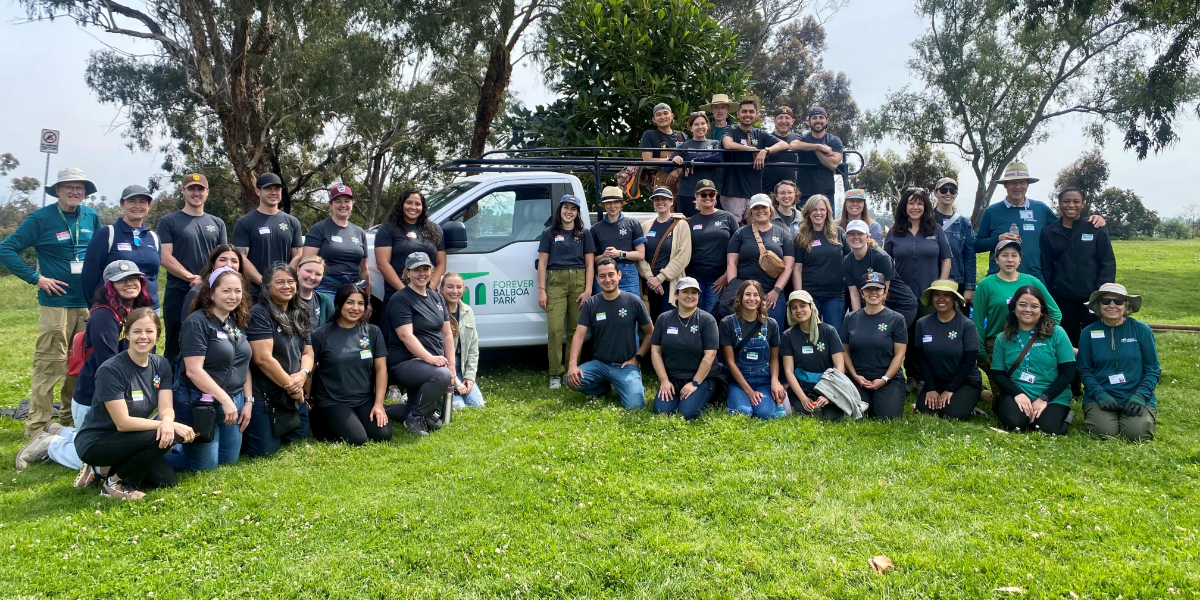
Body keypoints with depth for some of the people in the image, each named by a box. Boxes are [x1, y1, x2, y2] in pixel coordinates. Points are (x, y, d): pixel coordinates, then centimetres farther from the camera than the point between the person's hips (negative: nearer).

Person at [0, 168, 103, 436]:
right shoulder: (41, 218, -5)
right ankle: (37, 427, 1)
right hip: (56, 303, -5)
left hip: (88, 303, 5)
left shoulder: (92, 217, 7)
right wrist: (36, 278, -10)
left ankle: (71, 419, 26)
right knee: (49, 364, -7)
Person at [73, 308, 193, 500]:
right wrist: (172, 425, -29)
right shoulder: (110, 370, -22)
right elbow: (123, 422, -25)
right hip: (95, 443, -7)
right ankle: (115, 483, -7)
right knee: (162, 438, -28)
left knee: (167, 480, -7)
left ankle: (112, 469, 13)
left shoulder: (161, 365, -2)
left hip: (126, 441, 7)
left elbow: (166, 408, -11)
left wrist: (167, 423, -35)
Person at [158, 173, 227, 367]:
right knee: (175, 346, 1)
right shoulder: (168, 221, 3)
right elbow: (165, 257, -6)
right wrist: (192, 277, -14)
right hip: (178, 293, -3)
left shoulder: (217, 223, 13)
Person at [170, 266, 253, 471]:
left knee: (228, 460, 15)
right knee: (205, 466, -2)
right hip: (199, 403, -7)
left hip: (234, 401, 7)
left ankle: (180, 446, 36)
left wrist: (248, 401, 5)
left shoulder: (238, 322, 8)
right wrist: (224, 399, -23)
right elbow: (193, 371, -22)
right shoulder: (197, 322, -15)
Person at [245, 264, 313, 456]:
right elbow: (263, 358, -21)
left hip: (294, 396, 8)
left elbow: (308, 352, 11)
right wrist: (289, 386, -15)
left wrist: (303, 374, -11)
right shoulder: (259, 314, -13)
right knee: (264, 451, -6)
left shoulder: (299, 316, 12)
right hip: (265, 396, -8)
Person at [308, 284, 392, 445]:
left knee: (383, 435, -18)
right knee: (357, 439, -23)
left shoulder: (373, 332, 3)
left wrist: (378, 404, -6)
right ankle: (320, 422, 7)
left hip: (365, 400, 3)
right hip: (332, 402, -3)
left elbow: (381, 368, 2)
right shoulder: (321, 334, -5)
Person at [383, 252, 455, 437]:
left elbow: (447, 334, 10)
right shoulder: (400, 299, -9)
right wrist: (429, 358, -31)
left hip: (435, 362, 8)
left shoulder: (437, 297, 12)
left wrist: (452, 366, 0)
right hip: (406, 362, -8)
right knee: (441, 375, -35)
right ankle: (414, 416, -12)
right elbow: (406, 336, -20)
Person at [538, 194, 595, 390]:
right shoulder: (549, 233, 10)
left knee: (576, 330, 0)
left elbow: (589, 264, 9)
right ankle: (555, 374, -5)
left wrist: (588, 289, -2)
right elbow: (542, 263, 8)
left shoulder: (584, 234, 12)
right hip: (555, 282, -1)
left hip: (578, 282, 1)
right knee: (555, 329, -11)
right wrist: (541, 290, -1)